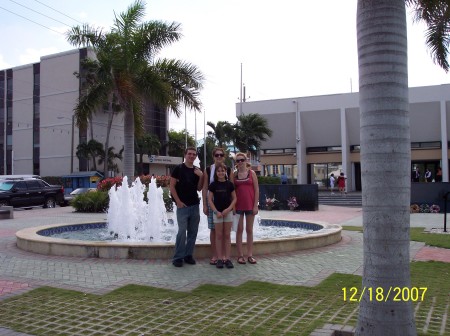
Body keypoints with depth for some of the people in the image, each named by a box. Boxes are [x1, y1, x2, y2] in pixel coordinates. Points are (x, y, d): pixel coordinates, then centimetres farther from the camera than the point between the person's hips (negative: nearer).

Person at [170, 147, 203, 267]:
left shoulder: (197, 170, 11)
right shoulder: (178, 168, -3)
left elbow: (199, 188, 11)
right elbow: (172, 186, -5)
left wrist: (201, 176, -5)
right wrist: (178, 201, -10)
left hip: (195, 205, 5)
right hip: (182, 205, -5)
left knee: (193, 232, 8)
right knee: (182, 232, -5)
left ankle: (188, 255, 20)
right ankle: (178, 257, 4)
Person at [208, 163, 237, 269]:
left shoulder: (230, 184, 1)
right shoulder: (213, 185, -1)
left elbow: (234, 198, 4)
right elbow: (210, 200, -1)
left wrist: (228, 209, -10)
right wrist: (216, 211, -11)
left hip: (228, 212, 1)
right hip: (217, 212, -1)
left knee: (227, 235, 4)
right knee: (219, 235, 3)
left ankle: (227, 258, 9)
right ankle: (220, 259, 7)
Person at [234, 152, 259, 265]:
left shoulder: (251, 173, 1)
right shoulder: (234, 174, 4)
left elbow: (256, 190, -1)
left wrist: (255, 205, -7)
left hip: (250, 205, 0)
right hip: (238, 205, 0)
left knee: (249, 230, 7)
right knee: (239, 230, 3)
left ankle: (250, 255, 14)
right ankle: (240, 255, 8)